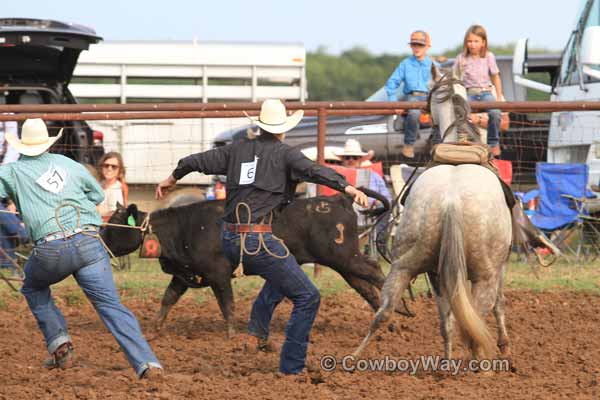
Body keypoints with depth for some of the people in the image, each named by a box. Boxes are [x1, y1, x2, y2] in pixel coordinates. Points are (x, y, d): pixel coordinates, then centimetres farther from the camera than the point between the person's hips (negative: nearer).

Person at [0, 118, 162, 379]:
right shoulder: (69, 165, 18)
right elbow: (98, 194, 31)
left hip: (49, 249, -2)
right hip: (88, 242, 2)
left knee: (33, 288, 31)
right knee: (110, 305, -1)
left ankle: (59, 343, 18)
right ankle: (146, 363, -16)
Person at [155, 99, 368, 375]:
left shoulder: (238, 148, 14)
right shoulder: (284, 153, -3)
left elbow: (197, 161, 21)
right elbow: (314, 171, -20)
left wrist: (172, 179, 38)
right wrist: (347, 187, -31)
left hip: (229, 240, 8)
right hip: (258, 242, -8)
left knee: (281, 271, 36)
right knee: (307, 298, 0)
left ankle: (257, 330, 26)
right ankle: (291, 368, -3)